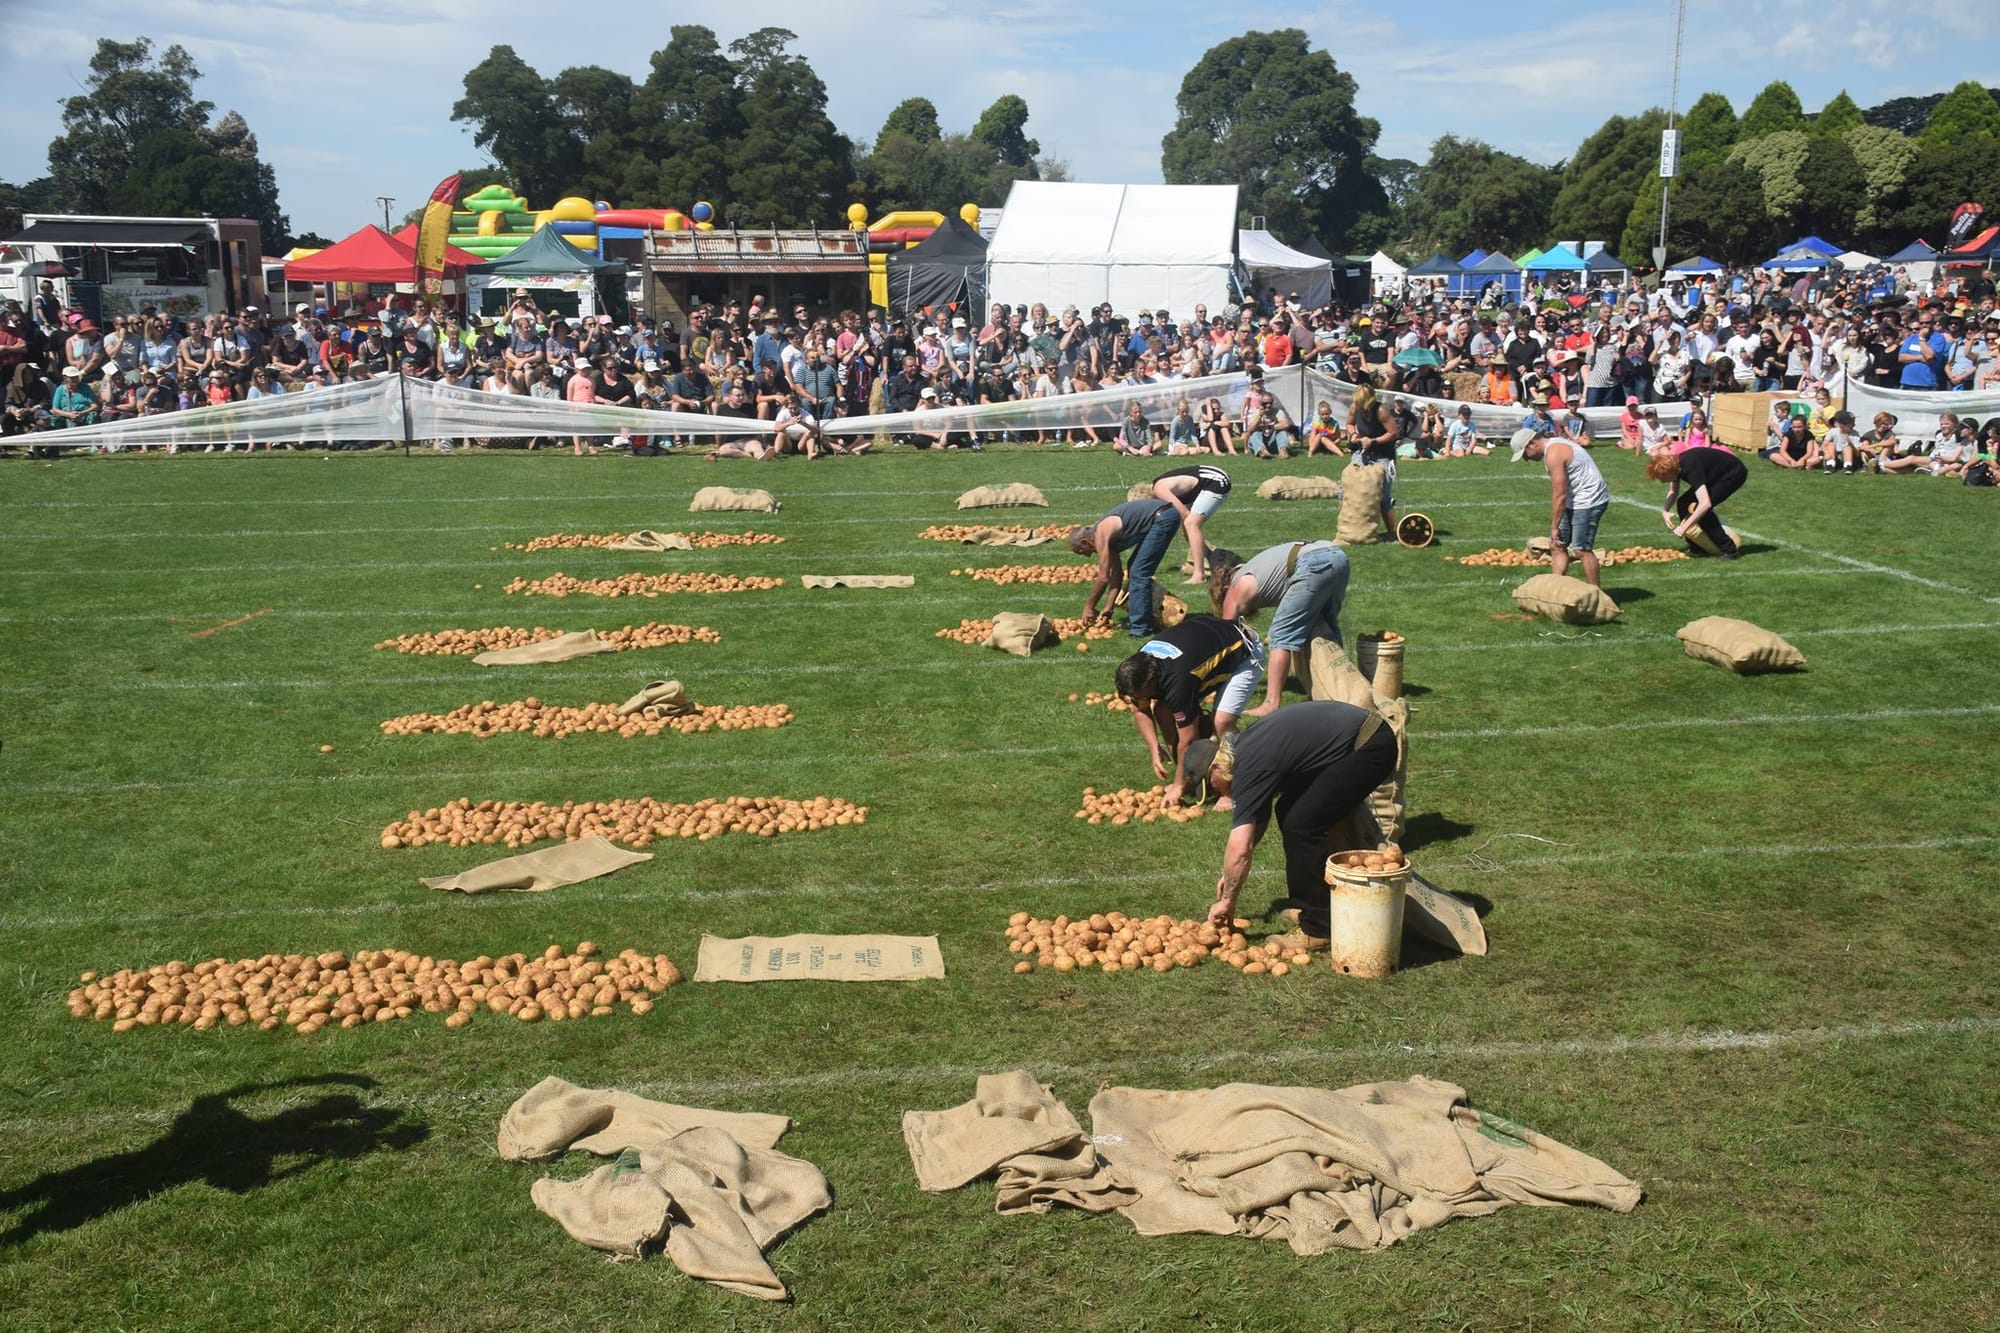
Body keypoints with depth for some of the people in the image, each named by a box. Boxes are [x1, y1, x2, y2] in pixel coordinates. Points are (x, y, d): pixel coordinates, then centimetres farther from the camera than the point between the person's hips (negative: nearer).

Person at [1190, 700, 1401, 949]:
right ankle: (1312, 907, 22)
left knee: (1301, 824, -11)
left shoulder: (1249, 768, -17)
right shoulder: (1246, 749, 11)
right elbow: (1258, 818, 24)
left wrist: (1227, 901, -6)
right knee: (1289, 811, 13)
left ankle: (1318, 929, -3)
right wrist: (1234, 872, 23)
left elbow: (1239, 848, -19)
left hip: (1369, 746, -10)